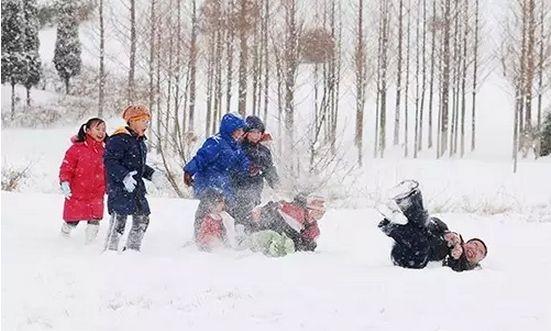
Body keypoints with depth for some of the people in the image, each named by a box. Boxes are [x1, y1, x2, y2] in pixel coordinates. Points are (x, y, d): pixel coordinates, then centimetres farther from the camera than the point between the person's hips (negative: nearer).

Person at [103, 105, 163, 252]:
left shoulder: (140, 141, 18)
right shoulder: (119, 139, -12)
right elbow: (109, 161, -21)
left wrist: (152, 174, 10)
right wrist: (124, 176, -31)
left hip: (136, 187, 9)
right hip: (119, 187, -9)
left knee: (142, 219, 11)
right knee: (119, 220, -10)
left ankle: (132, 250, 22)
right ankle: (110, 250, -1)